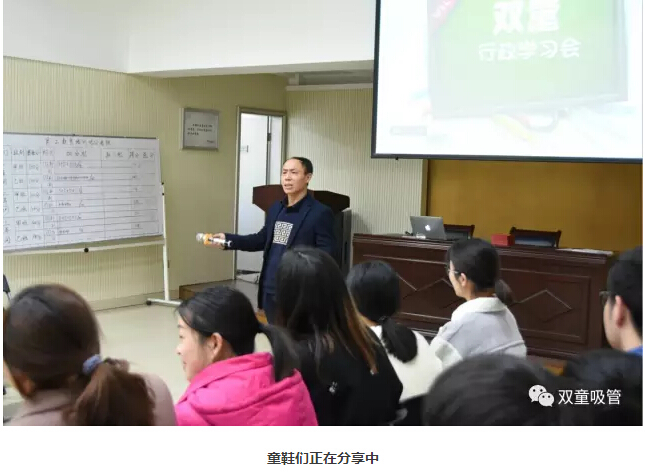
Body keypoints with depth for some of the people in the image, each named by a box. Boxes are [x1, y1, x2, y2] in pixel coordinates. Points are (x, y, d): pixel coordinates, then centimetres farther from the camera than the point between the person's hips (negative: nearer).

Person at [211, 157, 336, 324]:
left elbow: (327, 256, -14)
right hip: (269, 290, 7)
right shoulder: (275, 209, 12)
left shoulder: (320, 213, -11)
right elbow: (263, 239, 20)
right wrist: (228, 239, 9)